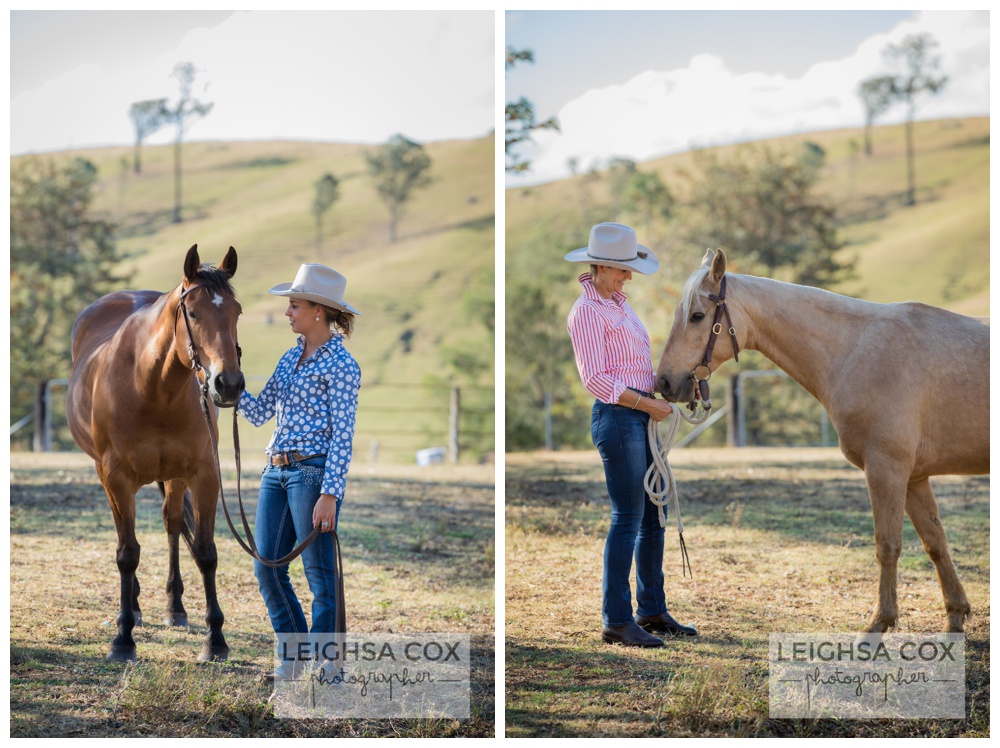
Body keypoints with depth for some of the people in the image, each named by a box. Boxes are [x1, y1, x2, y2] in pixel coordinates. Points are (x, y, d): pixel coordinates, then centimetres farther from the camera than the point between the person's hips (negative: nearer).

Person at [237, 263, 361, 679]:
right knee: (266, 569, 8)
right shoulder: (290, 358, 15)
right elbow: (259, 413, 16)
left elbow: (342, 436, -13)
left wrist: (330, 493, -19)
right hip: (276, 472, 8)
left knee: (321, 575, -2)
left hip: (313, 472, -8)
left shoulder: (340, 365, -8)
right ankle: (294, 656, 21)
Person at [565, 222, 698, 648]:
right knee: (628, 518, -8)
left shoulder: (619, 304, 16)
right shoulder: (587, 312, -12)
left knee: (654, 515, 12)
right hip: (617, 419, -9)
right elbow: (596, 379, -17)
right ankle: (616, 621, -4)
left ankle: (652, 611, 20)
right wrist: (646, 403, -17)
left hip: (643, 418, 9)